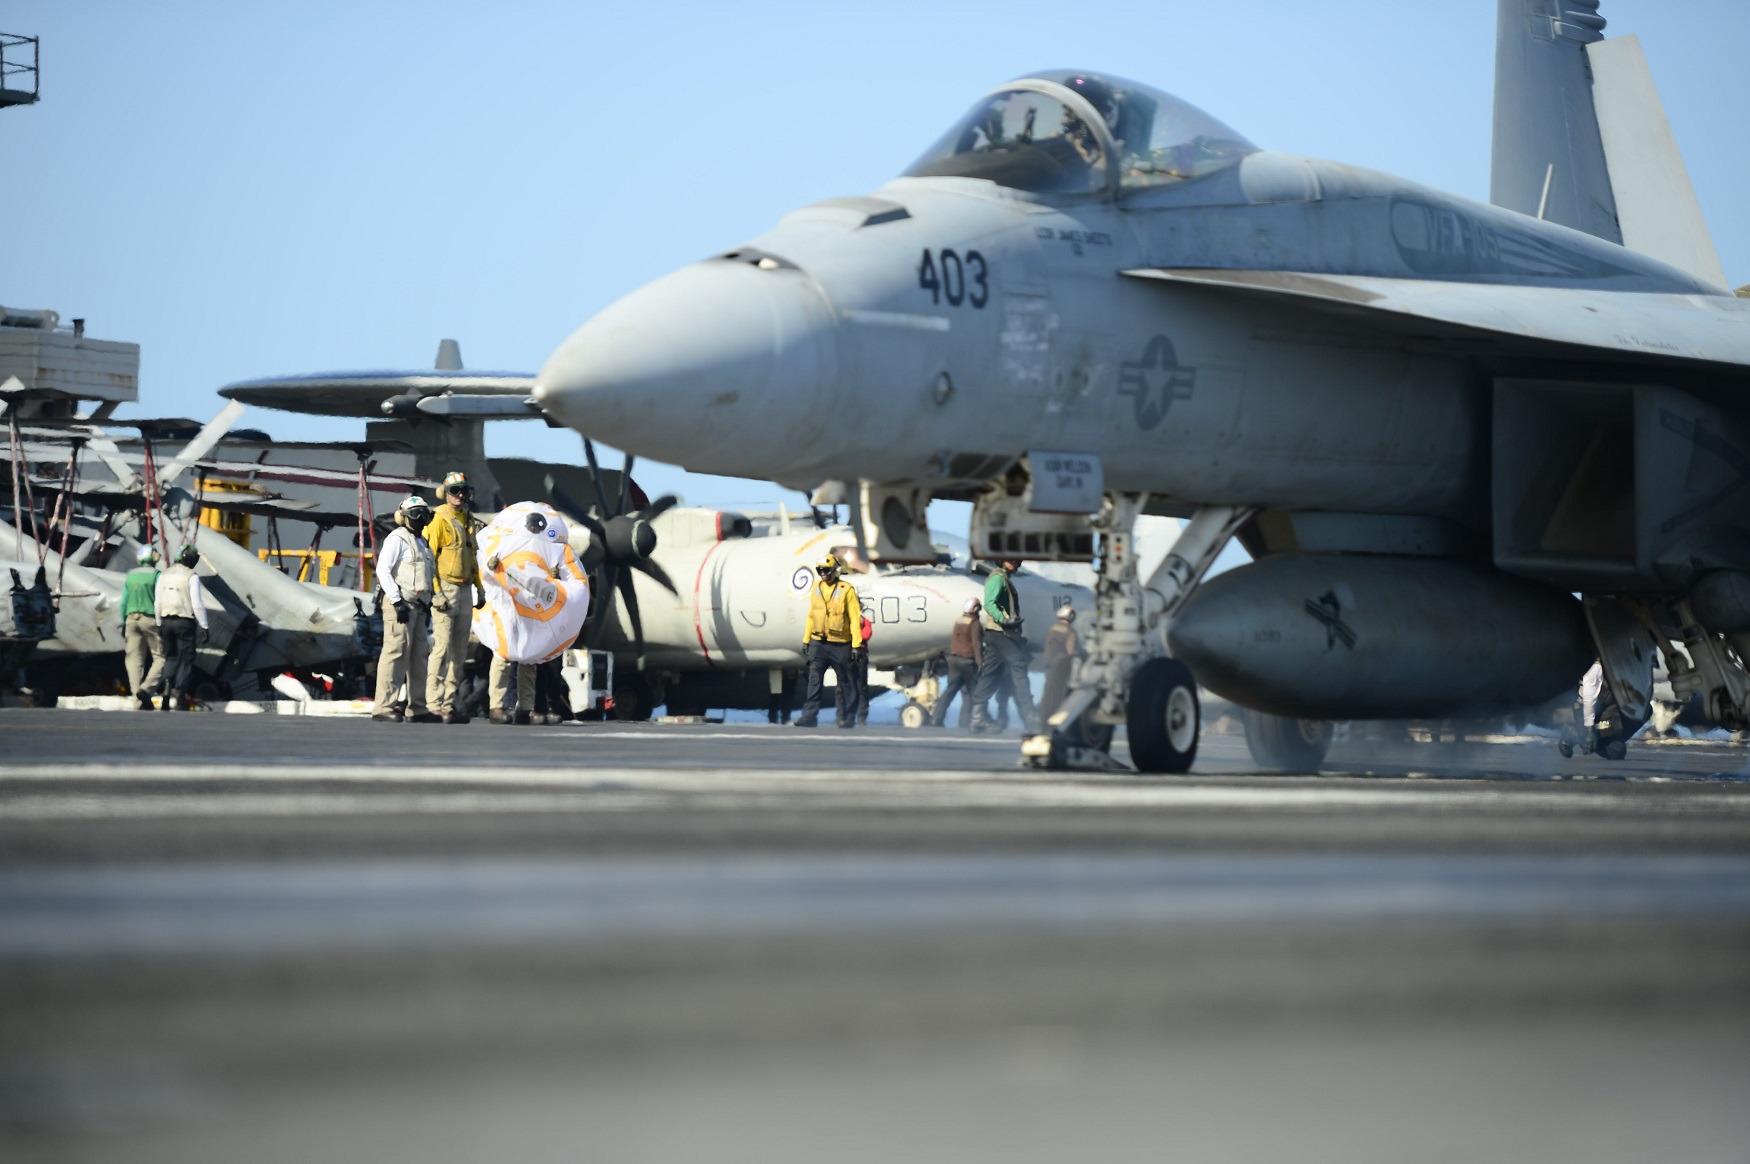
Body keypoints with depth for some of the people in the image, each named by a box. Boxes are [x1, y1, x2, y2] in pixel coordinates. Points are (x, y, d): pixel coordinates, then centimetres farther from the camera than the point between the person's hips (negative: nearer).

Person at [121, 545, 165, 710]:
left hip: (131, 619, 5)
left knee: (134, 660, 5)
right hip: (151, 619, -5)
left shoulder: (130, 576, 10)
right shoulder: (156, 575, -5)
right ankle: (147, 689, -20)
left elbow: (123, 602, 11)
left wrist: (123, 623, 17)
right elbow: (159, 601, -10)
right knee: (161, 659, 0)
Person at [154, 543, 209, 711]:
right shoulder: (192, 577, -9)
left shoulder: (164, 575, 7)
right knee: (186, 659, 4)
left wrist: (159, 625, 18)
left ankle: (167, 685, -8)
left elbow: (157, 602, 9)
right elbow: (197, 604, -12)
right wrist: (204, 627, -6)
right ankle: (180, 693, -3)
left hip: (167, 621, 5)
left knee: (171, 657, 16)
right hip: (185, 622, -5)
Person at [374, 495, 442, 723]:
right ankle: (384, 707, -17)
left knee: (418, 657, 11)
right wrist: (397, 602, -19)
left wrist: (427, 606, 19)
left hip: (417, 607, 9)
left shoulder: (421, 542, 22)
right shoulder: (397, 539, -5)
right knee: (396, 653, -14)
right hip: (400, 605, -9)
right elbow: (383, 570, -14)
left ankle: (417, 708, 16)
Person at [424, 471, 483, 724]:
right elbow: (428, 556, -13)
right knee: (442, 647, -13)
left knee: (459, 651, 10)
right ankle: (435, 703, -13)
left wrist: (479, 587, 20)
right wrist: (436, 591, -19)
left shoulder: (467, 520, 16)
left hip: (465, 590, 8)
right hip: (445, 589, -8)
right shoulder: (439, 519, -9)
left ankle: (449, 702, 15)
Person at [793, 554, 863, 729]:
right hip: (818, 643, 4)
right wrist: (806, 640, 15)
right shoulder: (816, 589, 9)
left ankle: (847, 718, 12)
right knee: (814, 681, -1)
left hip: (840, 645, -4)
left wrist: (856, 644, -12)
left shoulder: (847, 590, -6)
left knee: (845, 682, 5)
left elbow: (855, 619, -7)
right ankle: (809, 716, -2)